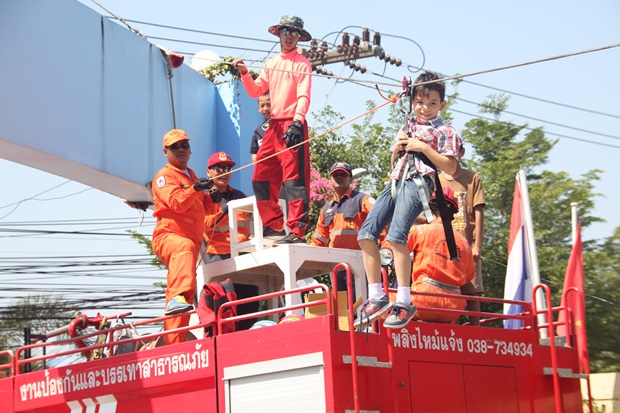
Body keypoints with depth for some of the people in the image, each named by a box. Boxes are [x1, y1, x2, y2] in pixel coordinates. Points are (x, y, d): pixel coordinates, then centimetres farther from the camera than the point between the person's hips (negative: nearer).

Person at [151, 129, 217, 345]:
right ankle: (177, 297, -63)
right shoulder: (164, 176, 1)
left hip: (191, 242, 8)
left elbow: (201, 207, 28)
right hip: (167, 236, -8)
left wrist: (212, 198, 7)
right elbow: (176, 202, -17)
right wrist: (195, 189, -33)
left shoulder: (191, 176, 25)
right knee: (185, 248, -44)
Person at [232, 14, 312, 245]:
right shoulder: (271, 64, 20)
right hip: (274, 126, 7)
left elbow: (304, 96, -10)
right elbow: (255, 91, 19)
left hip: (293, 126, -7)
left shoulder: (302, 64, 1)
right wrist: (244, 73, 1)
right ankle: (274, 226, 15)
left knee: (294, 179, -13)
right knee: (261, 178, 7)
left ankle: (296, 231, -16)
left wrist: (297, 122, -26)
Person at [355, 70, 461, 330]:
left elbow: (450, 167, -4)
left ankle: (404, 302, -22)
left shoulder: (445, 132, 6)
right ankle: (376, 297, -2)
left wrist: (423, 147, -9)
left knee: (396, 236, -24)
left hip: (418, 183, -7)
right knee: (366, 234, -6)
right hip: (395, 182, 7)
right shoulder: (406, 129, 25)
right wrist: (397, 149, 8)